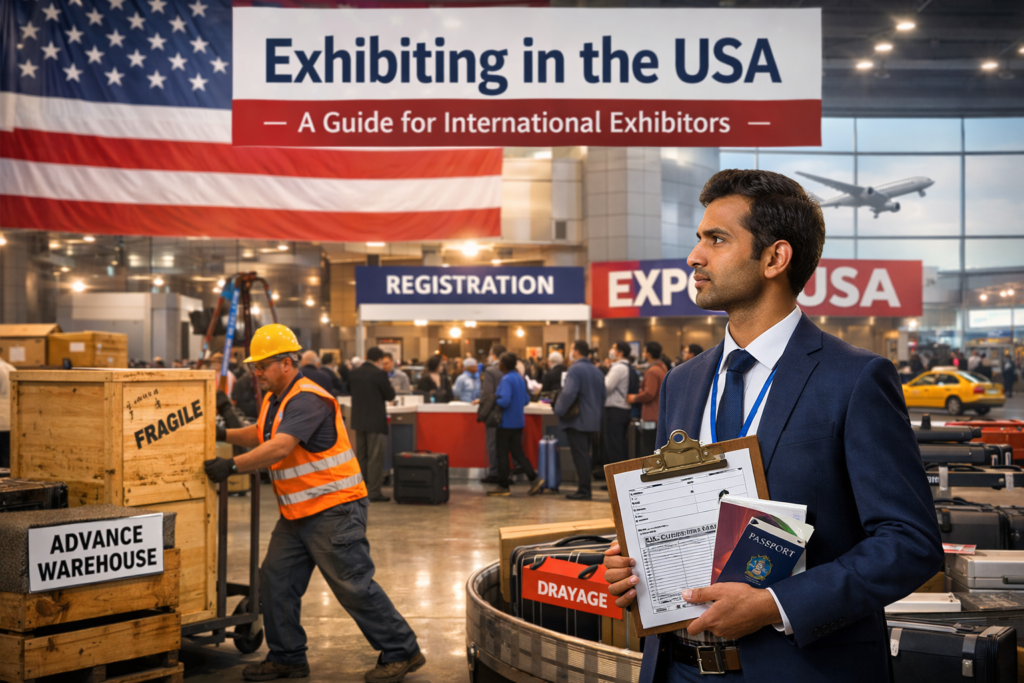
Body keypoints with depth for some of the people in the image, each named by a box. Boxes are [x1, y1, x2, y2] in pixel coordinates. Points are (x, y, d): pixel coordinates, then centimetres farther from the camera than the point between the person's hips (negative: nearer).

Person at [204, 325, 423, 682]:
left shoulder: (307, 400, -19)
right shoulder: (274, 398, 13)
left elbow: (280, 447, -31)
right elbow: (262, 434, 31)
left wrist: (232, 465, -32)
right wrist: (224, 435, 16)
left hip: (334, 509, -10)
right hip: (297, 513, 10)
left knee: (354, 586, -6)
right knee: (276, 580, 9)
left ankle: (401, 652, 7)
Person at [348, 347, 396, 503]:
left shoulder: (353, 373, 2)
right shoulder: (379, 374, -17)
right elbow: (390, 396, -10)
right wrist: (388, 385, 8)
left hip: (358, 420, 7)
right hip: (376, 421, -7)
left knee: (361, 456, 15)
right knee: (375, 457, -2)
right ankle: (374, 492, -2)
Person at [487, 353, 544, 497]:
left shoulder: (506, 380, -18)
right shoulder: (520, 378, 9)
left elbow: (504, 401, -27)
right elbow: (526, 400, 14)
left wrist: (495, 400, -9)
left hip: (506, 422, -8)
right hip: (518, 421, 8)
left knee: (502, 454, 2)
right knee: (518, 453, 11)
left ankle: (503, 486, 9)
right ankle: (534, 479, 2)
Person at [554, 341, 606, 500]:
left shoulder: (575, 370, -13)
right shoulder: (597, 371, 14)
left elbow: (569, 393, -24)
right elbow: (603, 396, 19)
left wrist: (558, 410, -13)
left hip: (577, 421, -8)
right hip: (594, 422, 8)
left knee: (580, 456, -5)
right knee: (586, 456, 14)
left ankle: (584, 491, -4)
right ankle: (586, 488, 16)